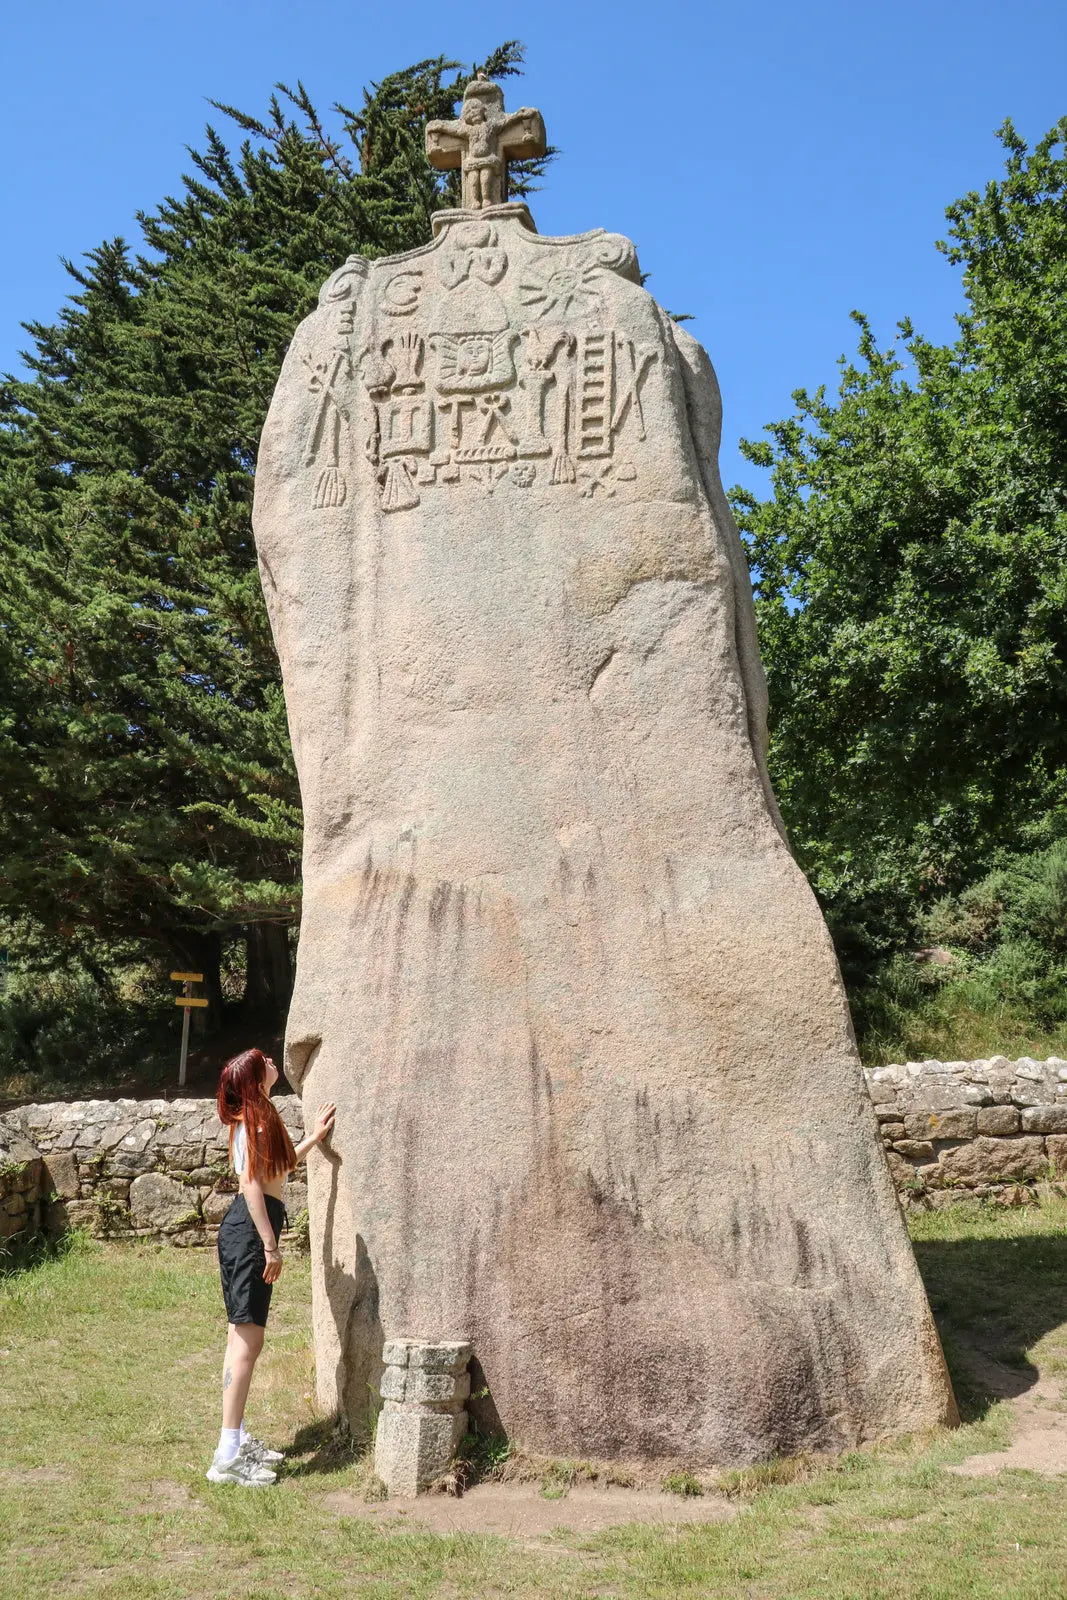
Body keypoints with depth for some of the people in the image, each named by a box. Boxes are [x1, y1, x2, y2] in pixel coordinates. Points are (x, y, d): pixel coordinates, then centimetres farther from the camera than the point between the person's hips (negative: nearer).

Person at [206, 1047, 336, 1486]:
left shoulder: (257, 1117, 16)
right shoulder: (256, 1118, -13)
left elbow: (279, 1166, 31)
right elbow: (251, 1183, -20)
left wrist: (315, 1137, 35)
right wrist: (270, 1244, -20)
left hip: (248, 1230, 11)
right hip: (249, 1230, -11)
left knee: (242, 1335, 15)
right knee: (248, 1339, -13)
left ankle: (237, 1438, 22)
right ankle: (227, 1457, -15)